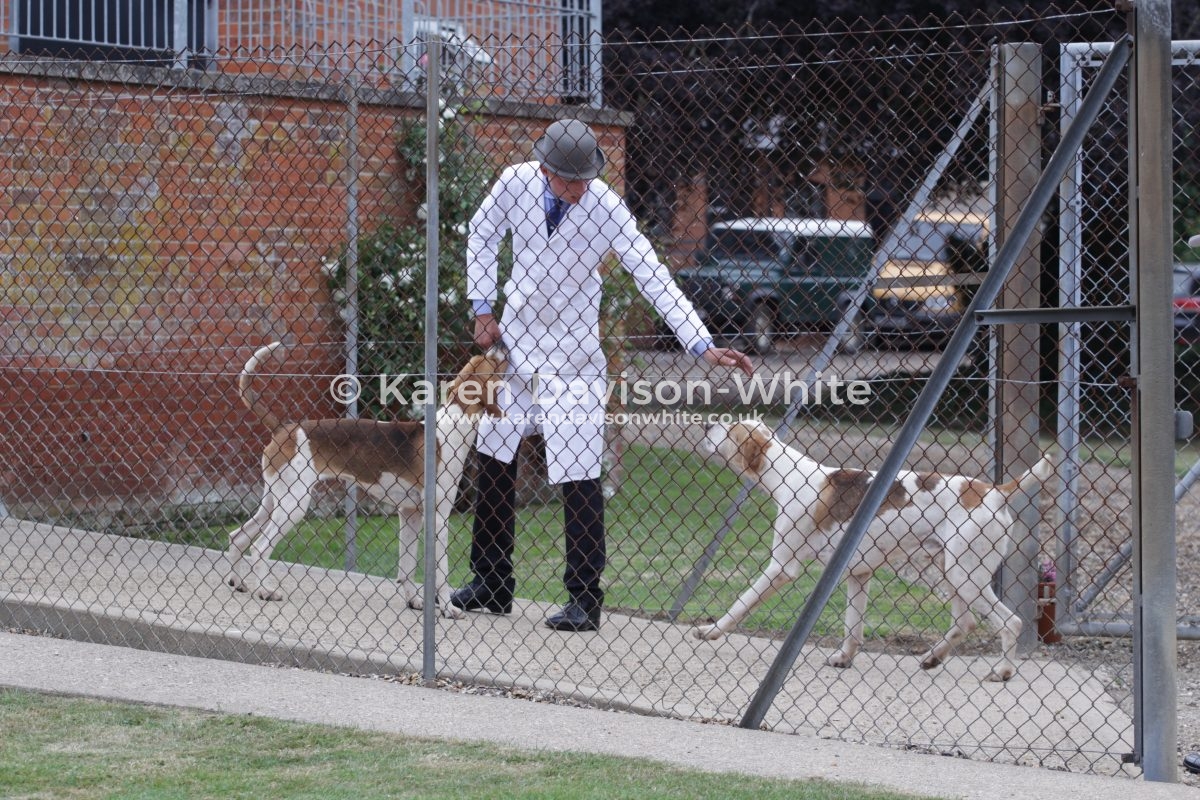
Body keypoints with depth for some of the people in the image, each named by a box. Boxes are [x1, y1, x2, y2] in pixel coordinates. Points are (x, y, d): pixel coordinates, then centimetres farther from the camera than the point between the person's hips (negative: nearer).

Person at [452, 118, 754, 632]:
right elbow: (482, 234, 8)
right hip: (514, 339, 4)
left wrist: (703, 347, -29)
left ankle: (584, 601, -3)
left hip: (571, 353, -4)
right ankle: (492, 585, 23)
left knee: (578, 475, -9)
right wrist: (482, 310, 4)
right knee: (494, 458, 10)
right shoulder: (516, 183, -12)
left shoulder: (605, 208, -20)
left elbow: (654, 279, -22)